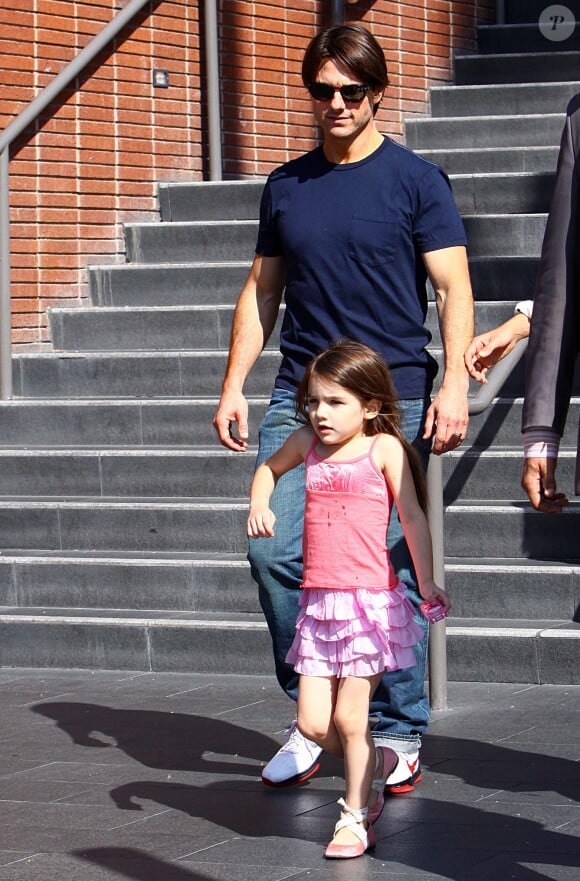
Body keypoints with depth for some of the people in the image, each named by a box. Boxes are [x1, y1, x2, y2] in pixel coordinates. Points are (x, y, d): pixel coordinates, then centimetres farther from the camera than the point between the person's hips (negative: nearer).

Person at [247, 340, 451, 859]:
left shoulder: (384, 448, -4)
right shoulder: (306, 443, 8)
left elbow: (412, 517, 0)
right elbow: (270, 467, 30)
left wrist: (427, 583, -1)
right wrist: (258, 505, 12)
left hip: (370, 597, -5)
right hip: (318, 601, 5)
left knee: (348, 717, -4)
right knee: (313, 724, 2)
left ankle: (356, 817, 14)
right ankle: (374, 762, 32)